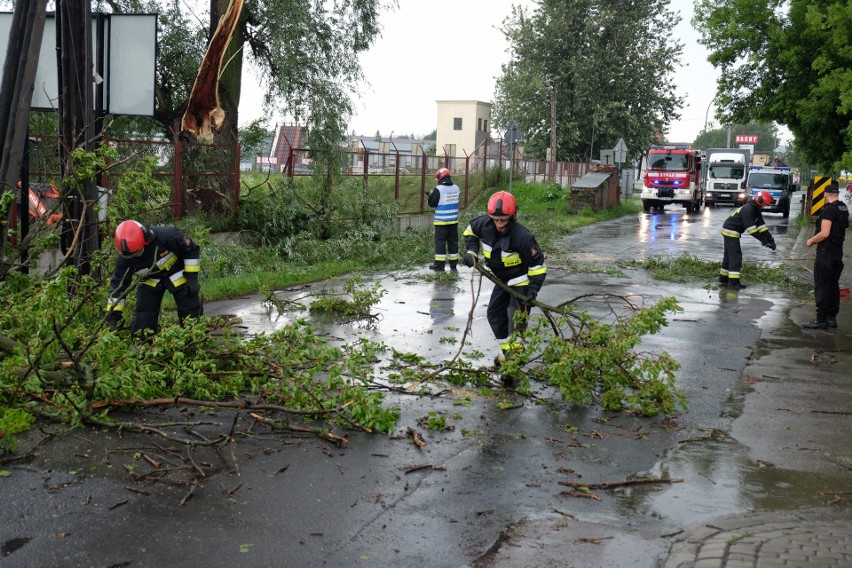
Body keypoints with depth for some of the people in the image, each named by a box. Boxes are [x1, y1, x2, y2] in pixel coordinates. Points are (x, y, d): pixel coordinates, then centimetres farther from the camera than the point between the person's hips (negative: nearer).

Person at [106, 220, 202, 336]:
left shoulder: (165, 235, -35)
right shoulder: (124, 259, -24)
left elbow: (192, 249, -20)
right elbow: (118, 284, -14)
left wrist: (192, 277, -18)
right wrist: (113, 316, -18)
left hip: (178, 275, -2)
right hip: (150, 281, 3)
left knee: (191, 315, -2)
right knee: (141, 323, -3)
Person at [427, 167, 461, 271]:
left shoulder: (439, 189, -15)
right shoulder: (456, 188, 4)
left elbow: (432, 203, -10)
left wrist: (431, 195, 10)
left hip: (441, 221, -5)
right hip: (453, 220, 5)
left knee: (440, 242, 0)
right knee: (453, 241, 10)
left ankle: (439, 265, 0)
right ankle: (453, 265, 14)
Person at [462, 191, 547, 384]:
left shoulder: (522, 237, -33)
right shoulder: (484, 224, -17)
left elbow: (538, 264, -23)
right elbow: (470, 230, 9)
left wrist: (533, 289, -31)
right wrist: (472, 250, -6)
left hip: (521, 281, -7)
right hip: (502, 280, 8)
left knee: (516, 319, -13)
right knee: (494, 314, 15)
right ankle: (507, 353, 31)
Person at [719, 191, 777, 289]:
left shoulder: (756, 210, 9)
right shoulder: (748, 209, -22)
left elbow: (761, 225, 8)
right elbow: (750, 227, -26)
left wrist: (770, 238, -1)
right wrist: (763, 239, -24)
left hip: (729, 232, 10)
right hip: (730, 232, -10)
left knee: (729, 255, 17)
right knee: (736, 256, -11)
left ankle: (723, 279, 26)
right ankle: (733, 282, -12)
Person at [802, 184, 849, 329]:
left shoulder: (829, 209, -18)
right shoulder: (844, 208, 10)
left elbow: (824, 233, -24)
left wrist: (811, 241, -8)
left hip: (825, 253, -9)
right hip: (838, 252, 9)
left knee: (822, 287, -5)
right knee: (833, 286, 14)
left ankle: (821, 320, -4)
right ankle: (832, 318, 20)